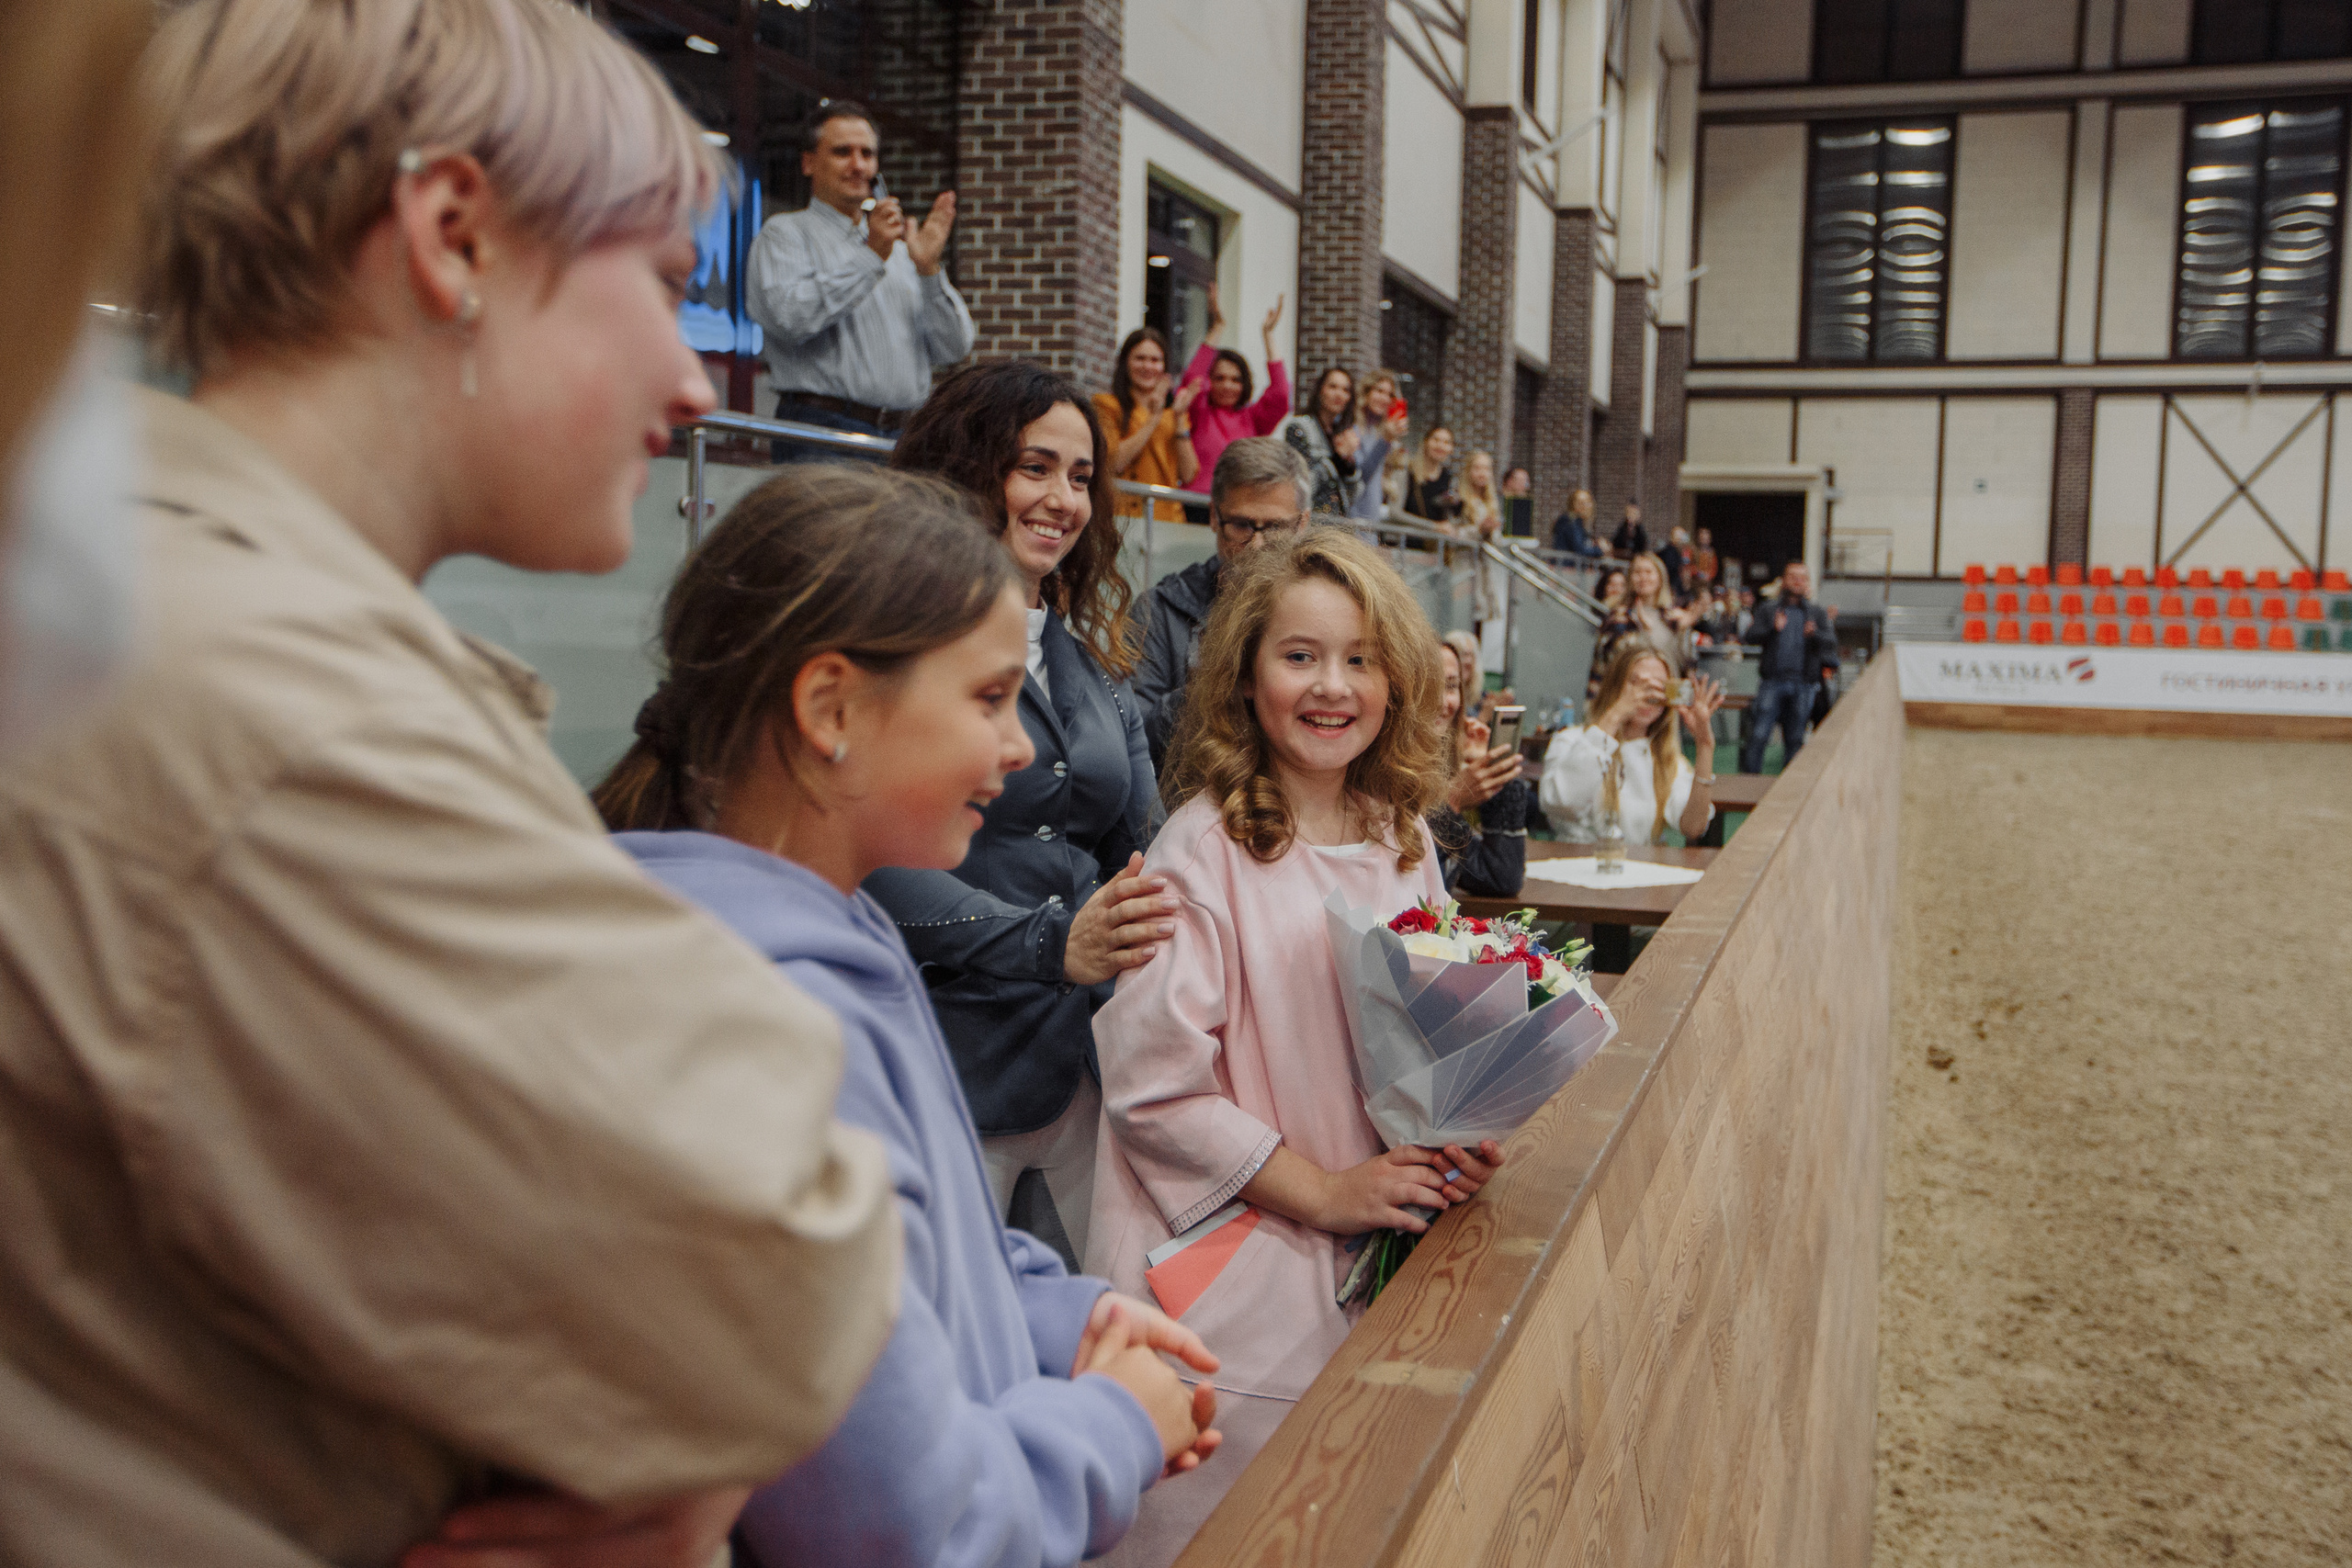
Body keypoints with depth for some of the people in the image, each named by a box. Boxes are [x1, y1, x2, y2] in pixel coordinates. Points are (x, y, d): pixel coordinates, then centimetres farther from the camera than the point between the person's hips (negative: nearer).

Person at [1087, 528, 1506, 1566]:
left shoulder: (1402, 836, 5)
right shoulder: (1205, 848, -16)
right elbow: (1147, 1080, -18)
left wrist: (1453, 1137, -4)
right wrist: (1322, 1190, -17)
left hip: (1379, 1251, 6)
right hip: (1238, 1272, -6)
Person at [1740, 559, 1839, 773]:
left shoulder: (1818, 614, 14)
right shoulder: (1767, 611, 10)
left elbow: (1830, 641, -1)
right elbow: (1751, 636, -5)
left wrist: (1814, 634, -23)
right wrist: (1773, 629, -24)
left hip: (1803, 685, 2)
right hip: (1772, 681, -2)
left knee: (1795, 739, 7)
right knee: (1758, 735, -9)